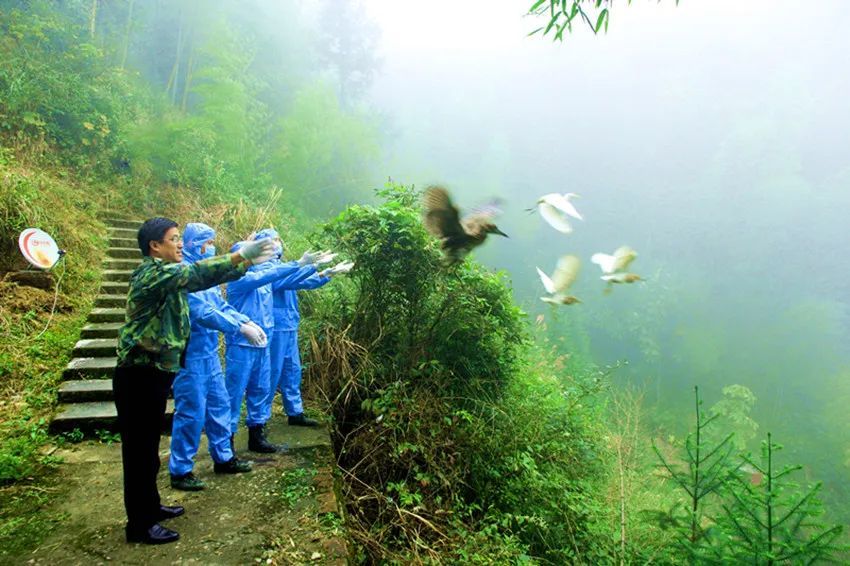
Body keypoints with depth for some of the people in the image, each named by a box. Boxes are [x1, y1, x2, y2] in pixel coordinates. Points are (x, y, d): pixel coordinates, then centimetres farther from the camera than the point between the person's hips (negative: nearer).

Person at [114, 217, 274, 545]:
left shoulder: (167, 275, 14)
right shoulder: (152, 272, -16)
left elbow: (200, 280, 11)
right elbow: (195, 273, -33)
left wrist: (246, 262, 2)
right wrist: (240, 256, -38)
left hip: (154, 373, 10)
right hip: (139, 376, -10)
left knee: (148, 446, 19)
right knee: (139, 448, 1)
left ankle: (150, 507, 33)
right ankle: (139, 525, 12)